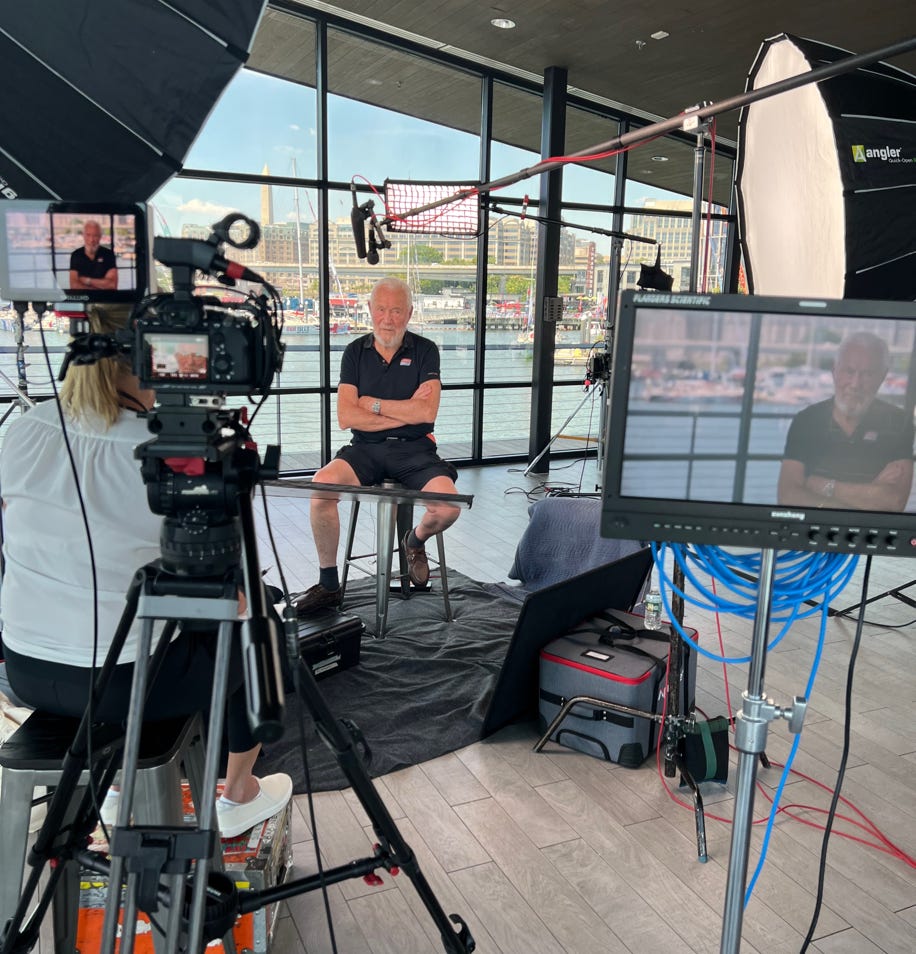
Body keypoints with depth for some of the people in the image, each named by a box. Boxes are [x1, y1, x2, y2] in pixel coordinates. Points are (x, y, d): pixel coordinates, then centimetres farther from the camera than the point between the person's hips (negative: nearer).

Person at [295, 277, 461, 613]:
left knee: (448, 506, -27)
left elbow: (426, 412, -10)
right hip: (366, 448, 1)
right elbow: (346, 417, -4)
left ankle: (416, 541, 13)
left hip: (414, 449, -1)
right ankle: (328, 584, -8)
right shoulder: (355, 352, 7)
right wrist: (404, 412, -9)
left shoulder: (425, 350, 3)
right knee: (322, 484, -28)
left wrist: (374, 404, -6)